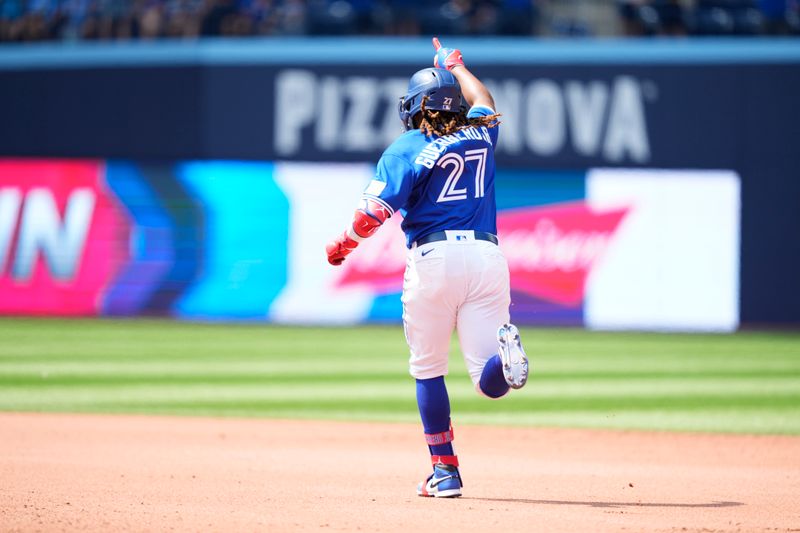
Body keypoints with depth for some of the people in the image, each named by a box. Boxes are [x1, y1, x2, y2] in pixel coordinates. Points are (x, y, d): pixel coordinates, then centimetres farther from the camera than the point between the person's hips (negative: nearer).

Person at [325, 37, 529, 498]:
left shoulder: (407, 149, 1)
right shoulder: (480, 136, 14)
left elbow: (375, 211, -8)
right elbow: (483, 102, 39)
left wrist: (343, 245, 10)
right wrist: (456, 67, 56)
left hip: (434, 256, -3)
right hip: (487, 255, 3)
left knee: (428, 370, 14)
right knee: (492, 383, -3)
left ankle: (445, 471, 10)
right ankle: (503, 354, -40)